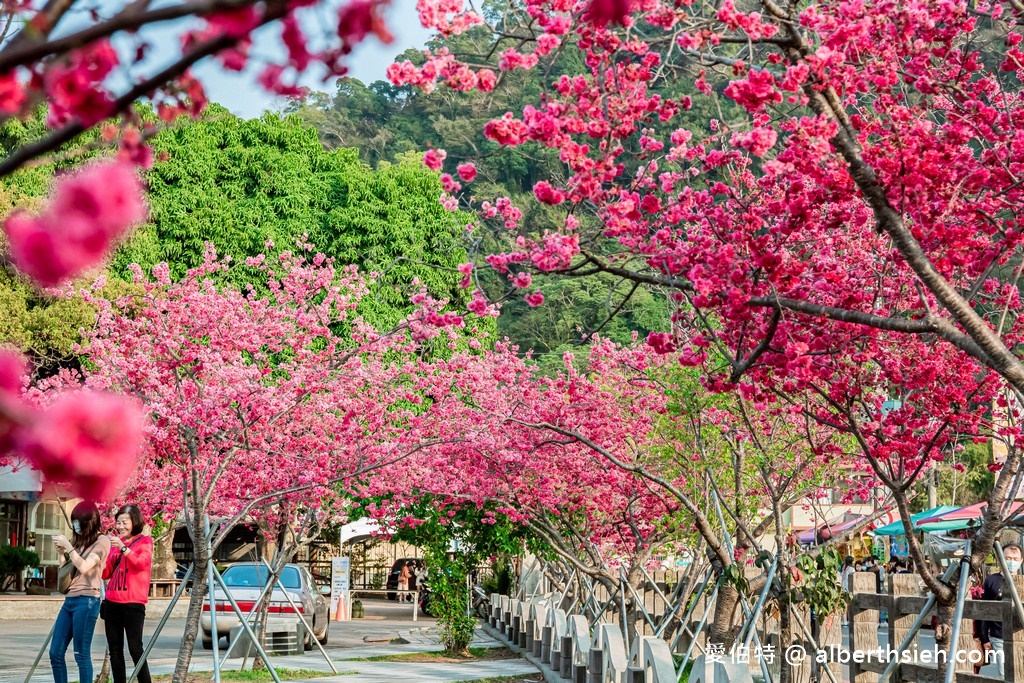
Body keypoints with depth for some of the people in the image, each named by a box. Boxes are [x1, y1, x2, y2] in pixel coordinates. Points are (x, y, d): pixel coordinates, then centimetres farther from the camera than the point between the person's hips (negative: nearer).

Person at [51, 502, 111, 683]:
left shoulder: (101, 541, -4)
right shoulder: (79, 541, 18)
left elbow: (84, 567, -16)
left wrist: (68, 546, -10)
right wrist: (63, 553, 8)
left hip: (87, 601, -8)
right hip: (69, 600, 8)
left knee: (82, 654, -7)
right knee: (55, 652, 5)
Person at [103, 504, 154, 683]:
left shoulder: (144, 541, 2)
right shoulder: (115, 543, 17)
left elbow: (142, 563, -16)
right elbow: (106, 574, 15)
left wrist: (123, 548, -25)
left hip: (133, 603, -6)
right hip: (112, 602, 6)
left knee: (135, 649, -9)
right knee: (115, 650, 4)